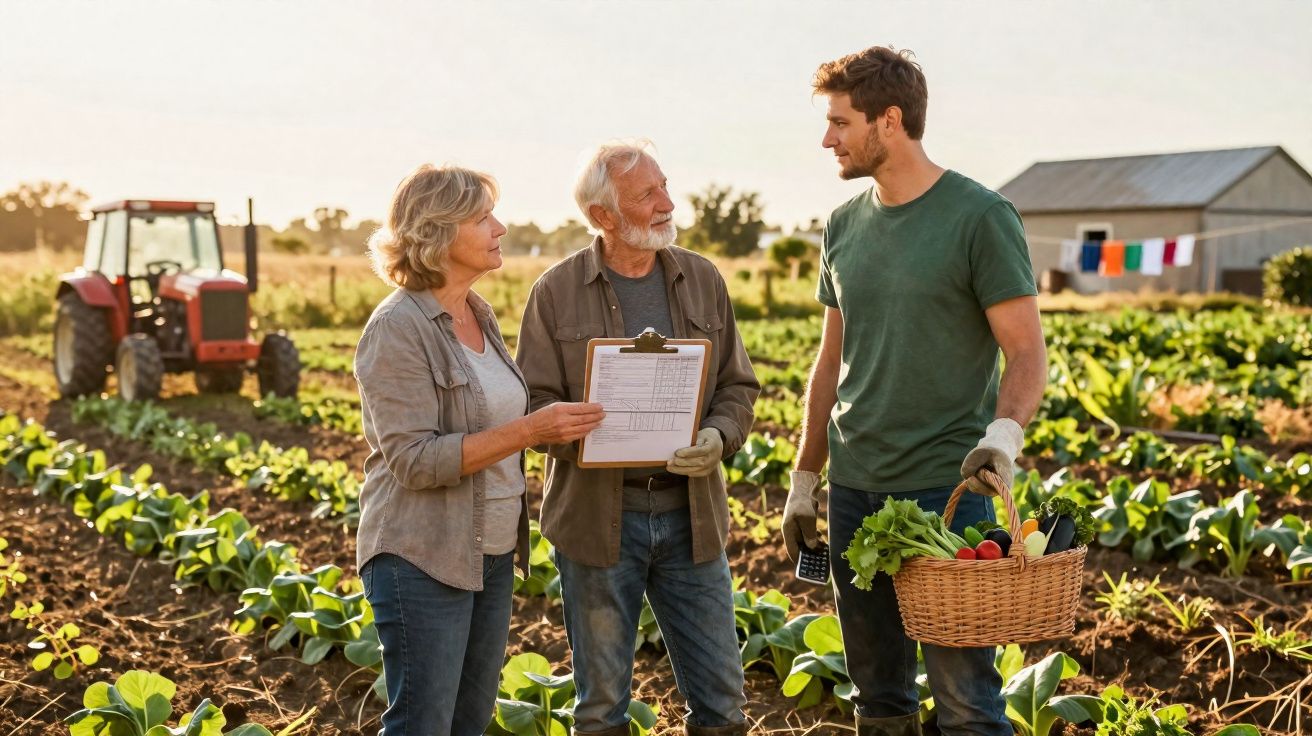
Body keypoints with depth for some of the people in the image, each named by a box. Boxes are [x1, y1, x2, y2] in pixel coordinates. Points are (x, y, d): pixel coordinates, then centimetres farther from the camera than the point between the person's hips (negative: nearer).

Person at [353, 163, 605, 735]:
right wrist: (528, 431, -26)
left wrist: (561, 424, 8)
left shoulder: (480, 316, 10)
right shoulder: (398, 329, -15)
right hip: (423, 559, -8)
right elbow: (414, 459, -22)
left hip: (491, 554, 8)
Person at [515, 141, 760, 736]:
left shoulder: (702, 280, 6)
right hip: (596, 515, -2)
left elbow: (738, 386, 8)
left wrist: (718, 437, -12)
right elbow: (532, 403, -2)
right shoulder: (557, 292, -2)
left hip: (690, 514, 2)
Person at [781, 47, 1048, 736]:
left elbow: (1027, 352, -10)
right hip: (854, 491, 6)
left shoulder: (980, 217, -8)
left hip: (947, 487, -6)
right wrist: (803, 480, 17)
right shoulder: (844, 225, 11)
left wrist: (1004, 433, -30)